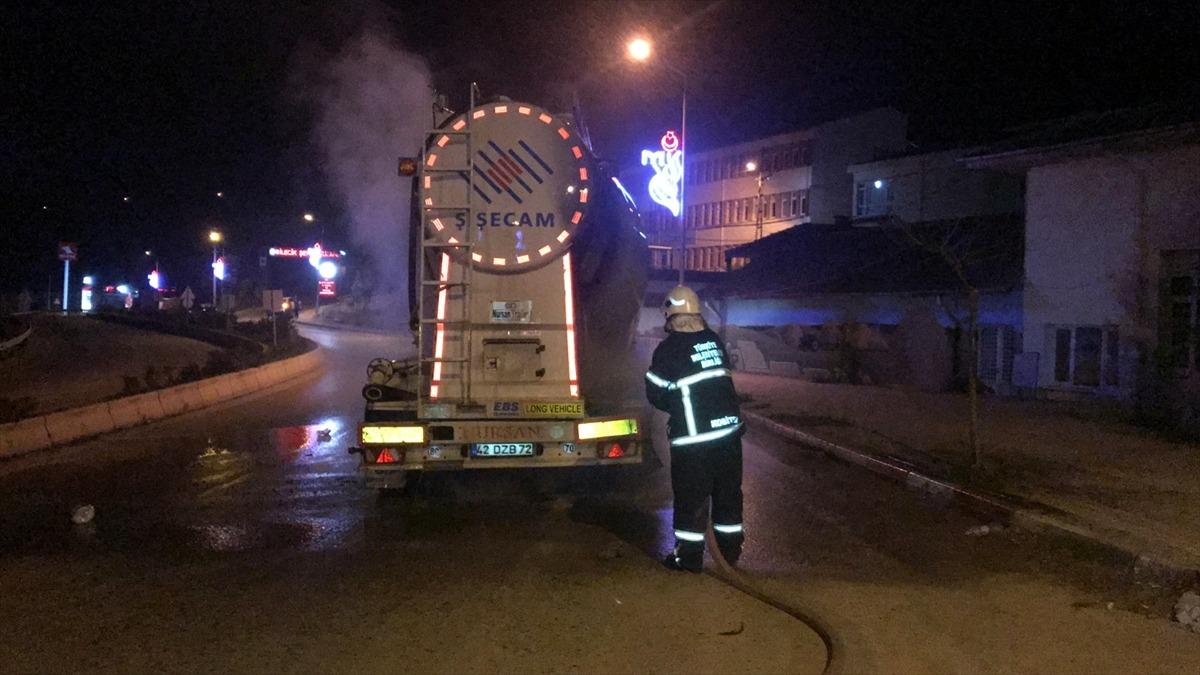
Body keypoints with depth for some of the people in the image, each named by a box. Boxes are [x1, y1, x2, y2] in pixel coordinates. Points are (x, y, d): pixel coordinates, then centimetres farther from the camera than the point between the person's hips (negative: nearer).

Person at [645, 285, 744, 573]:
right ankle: (731, 548, 28)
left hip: (693, 438, -5)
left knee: (691, 496, 6)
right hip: (730, 429, 5)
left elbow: (656, 394, -3)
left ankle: (690, 555, 13)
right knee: (728, 490, 17)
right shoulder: (715, 341, 5)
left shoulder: (668, 350, -11)